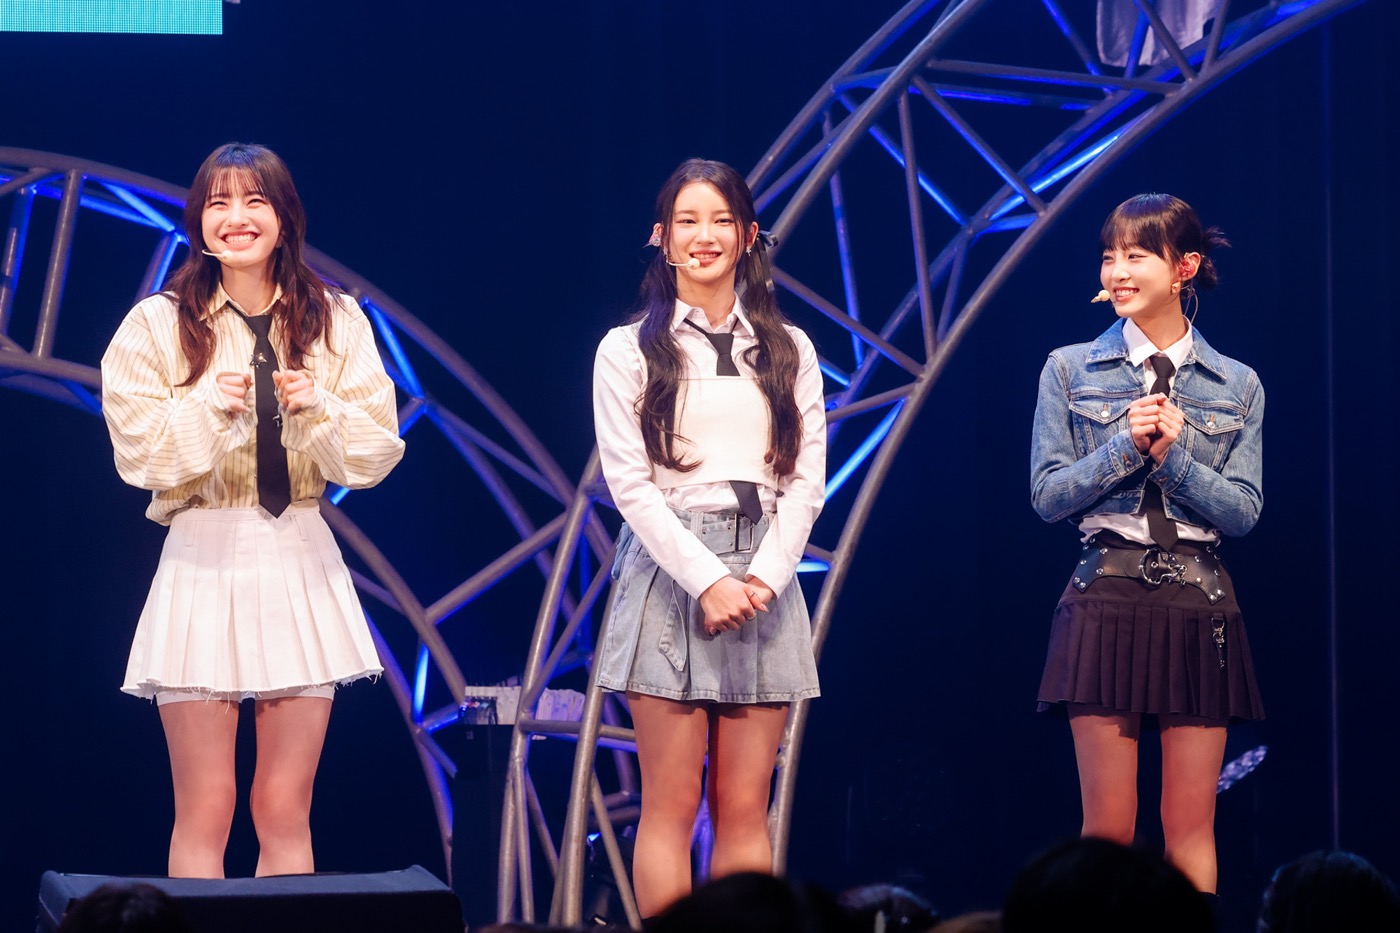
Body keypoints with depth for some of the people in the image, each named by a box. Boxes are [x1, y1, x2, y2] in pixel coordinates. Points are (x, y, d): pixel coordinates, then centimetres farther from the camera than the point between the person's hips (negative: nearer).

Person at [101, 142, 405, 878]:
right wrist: (208, 407, -20)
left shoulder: (335, 322, 5)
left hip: (302, 564, 2)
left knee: (286, 812, 7)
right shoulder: (158, 325, -1)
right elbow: (138, 453, -7)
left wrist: (317, 409, -16)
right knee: (204, 814, 1)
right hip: (203, 562, -2)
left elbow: (376, 454, 1)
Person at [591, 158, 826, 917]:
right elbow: (629, 483, -4)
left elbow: (805, 481, 6)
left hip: (763, 580, 3)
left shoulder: (788, 350, 12)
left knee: (744, 809, 2)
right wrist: (706, 579, -14)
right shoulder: (628, 350, 4)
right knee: (671, 806, -4)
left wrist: (765, 575, -9)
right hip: (670, 574, -3)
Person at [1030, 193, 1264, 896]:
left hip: (1200, 602, 1)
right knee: (1108, 823, -2)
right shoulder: (1070, 371, 5)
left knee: (1191, 822, 2)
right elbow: (1047, 495, 1)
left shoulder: (1237, 386, 7)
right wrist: (1125, 446, -12)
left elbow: (1243, 509, 1)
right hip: (1107, 597, -1)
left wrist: (1172, 456, -13)